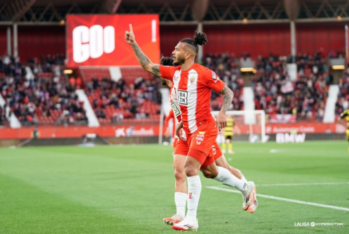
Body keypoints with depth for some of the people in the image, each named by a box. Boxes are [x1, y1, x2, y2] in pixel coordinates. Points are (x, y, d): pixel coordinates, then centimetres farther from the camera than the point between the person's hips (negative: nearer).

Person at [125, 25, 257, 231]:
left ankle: (191, 220, -11)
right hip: (188, 130, 8)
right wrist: (134, 44, 4)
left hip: (204, 129, -8)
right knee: (210, 171, 17)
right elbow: (148, 66, 10)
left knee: (190, 169, -16)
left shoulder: (203, 73, -14)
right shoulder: (174, 72, 6)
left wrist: (222, 113, -22)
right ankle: (246, 188, 40)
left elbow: (228, 92, -8)